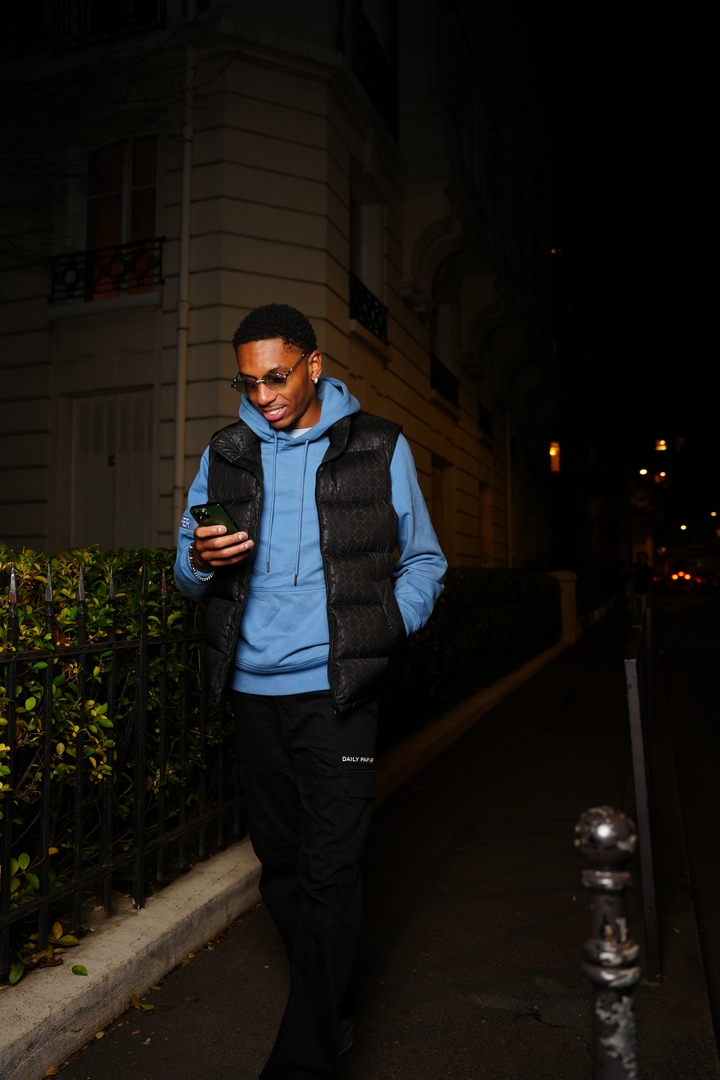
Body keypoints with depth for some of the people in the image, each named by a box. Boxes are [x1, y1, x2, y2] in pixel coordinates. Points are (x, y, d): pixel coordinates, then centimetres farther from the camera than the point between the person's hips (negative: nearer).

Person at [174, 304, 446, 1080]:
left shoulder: (379, 448, 2)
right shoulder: (224, 454, 9)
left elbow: (424, 561, 8)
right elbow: (185, 570, 12)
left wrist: (384, 625, -9)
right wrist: (201, 562, -11)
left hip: (336, 692, -3)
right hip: (254, 690, 4)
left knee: (327, 872, -3)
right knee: (280, 863, 13)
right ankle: (333, 1010, 33)